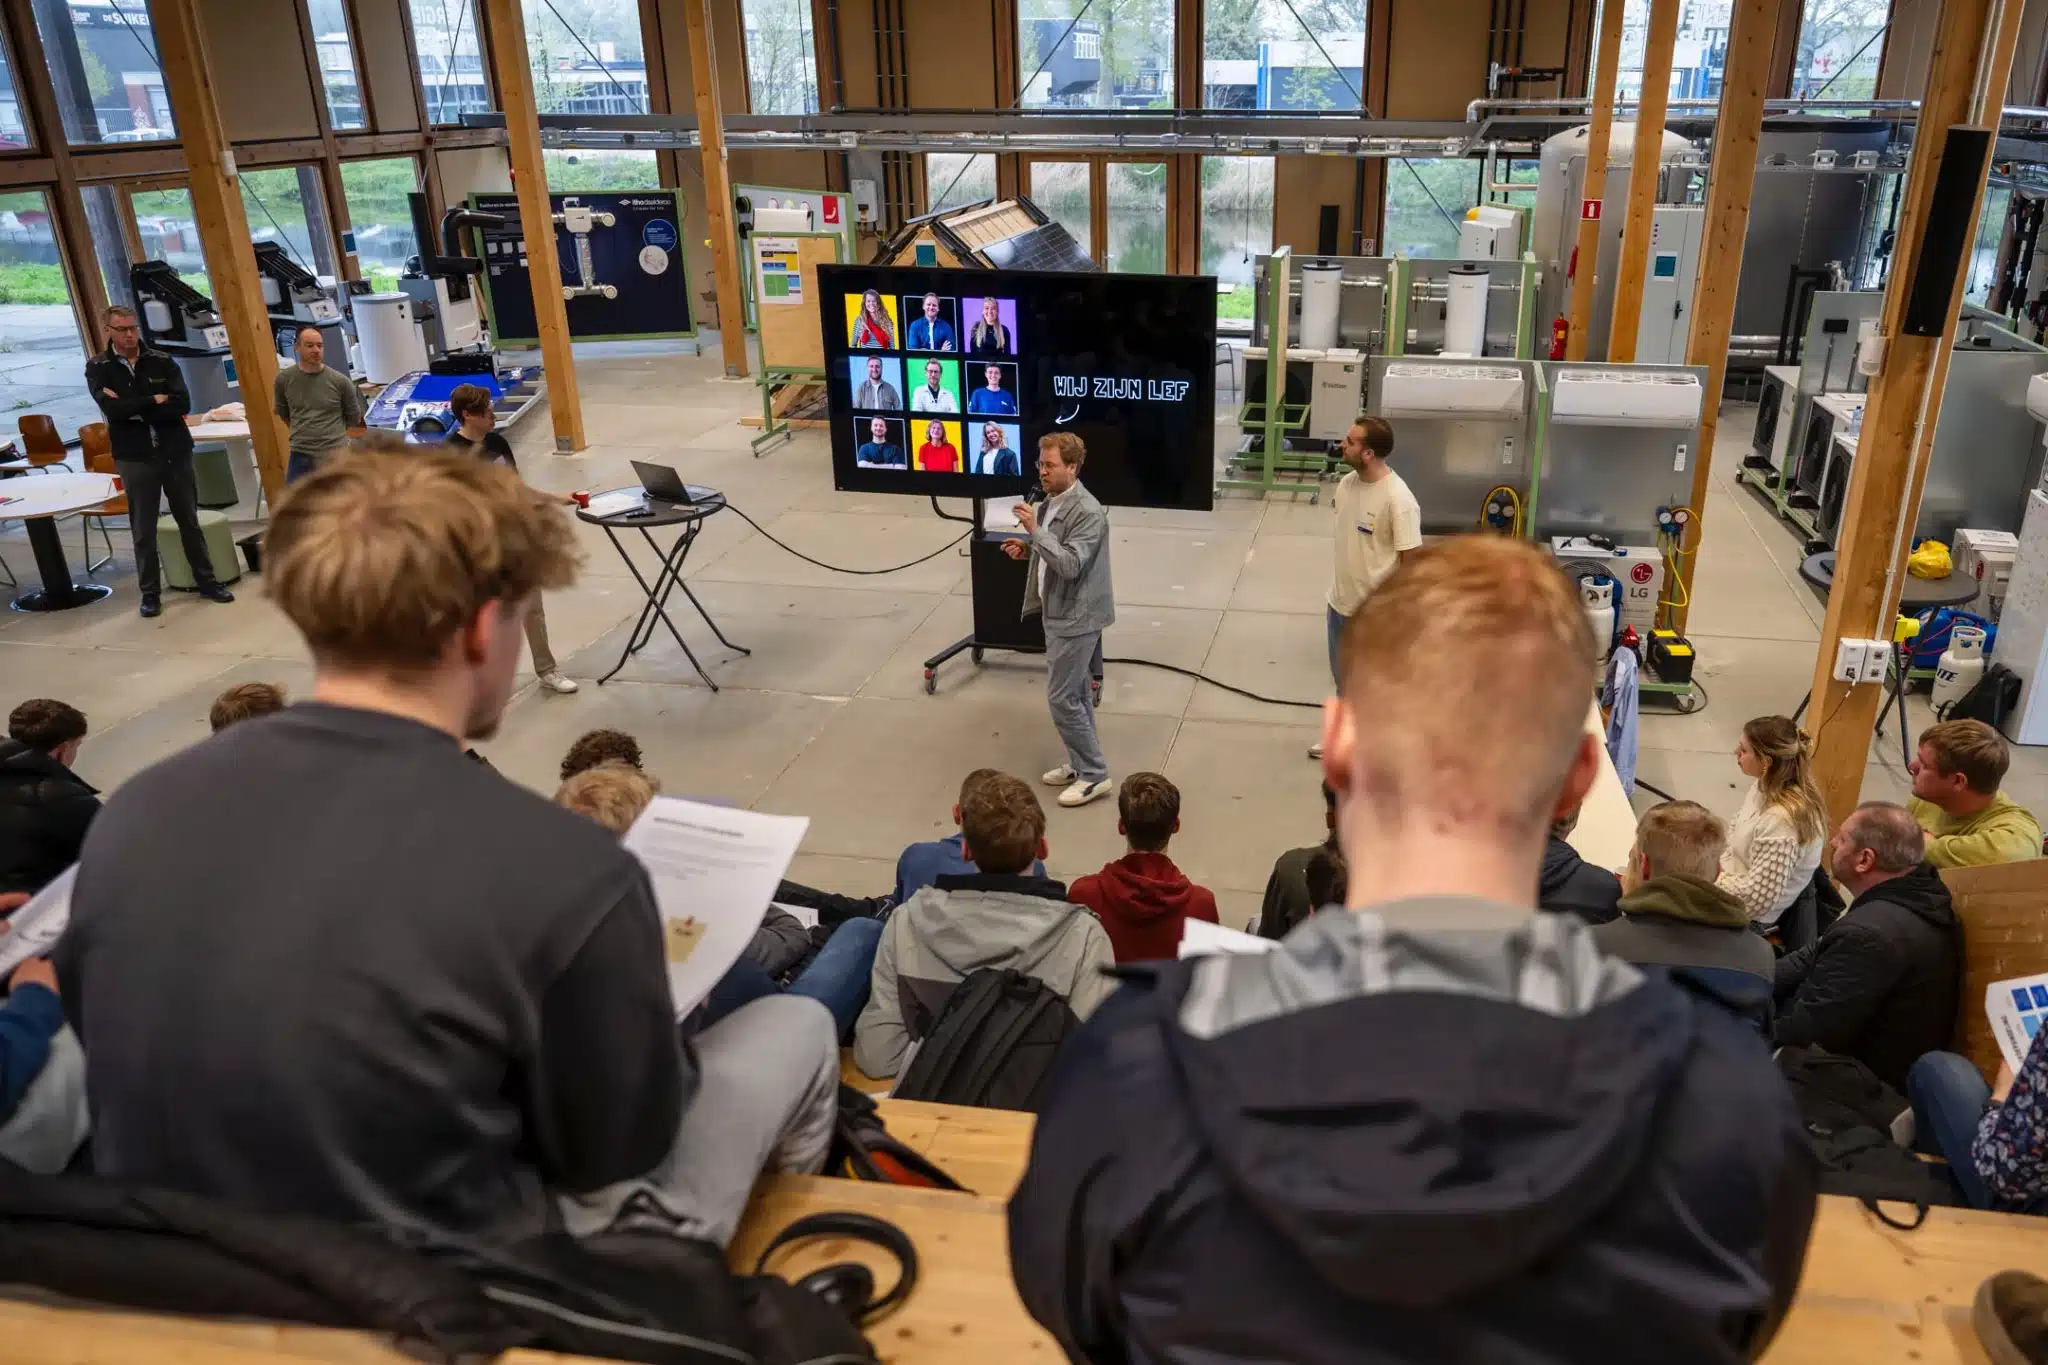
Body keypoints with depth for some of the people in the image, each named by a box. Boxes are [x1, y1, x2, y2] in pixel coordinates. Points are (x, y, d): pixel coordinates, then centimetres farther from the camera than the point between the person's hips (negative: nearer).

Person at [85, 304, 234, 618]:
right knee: (143, 530, 5)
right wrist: (155, 400, -12)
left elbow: (183, 405, -11)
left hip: (176, 452, 1)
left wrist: (135, 410, -15)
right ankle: (150, 592, 14)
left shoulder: (162, 362, 2)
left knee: (189, 522, 11)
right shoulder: (98, 368, 0)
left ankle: (207, 581, 22)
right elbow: (112, 408, -16)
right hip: (135, 458, -1)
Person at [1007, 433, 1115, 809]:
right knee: (1076, 695, 17)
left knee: (1062, 699, -5)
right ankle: (1081, 765, 29)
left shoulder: (1087, 513, -23)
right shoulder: (1053, 501, 7)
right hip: (1061, 613, 10)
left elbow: (1071, 564, -30)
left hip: (1075, 618, -10)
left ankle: (1095, 775, 5)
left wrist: (1035, 530, -31)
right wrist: (1027, 549, 2)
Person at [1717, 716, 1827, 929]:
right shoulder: (1768, 786, -8)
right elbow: (1735, 831, 11)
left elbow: (1756, 897, -30)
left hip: (1750, 914, -8)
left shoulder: (1780, 821, -34)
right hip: (1735, 878, 8)